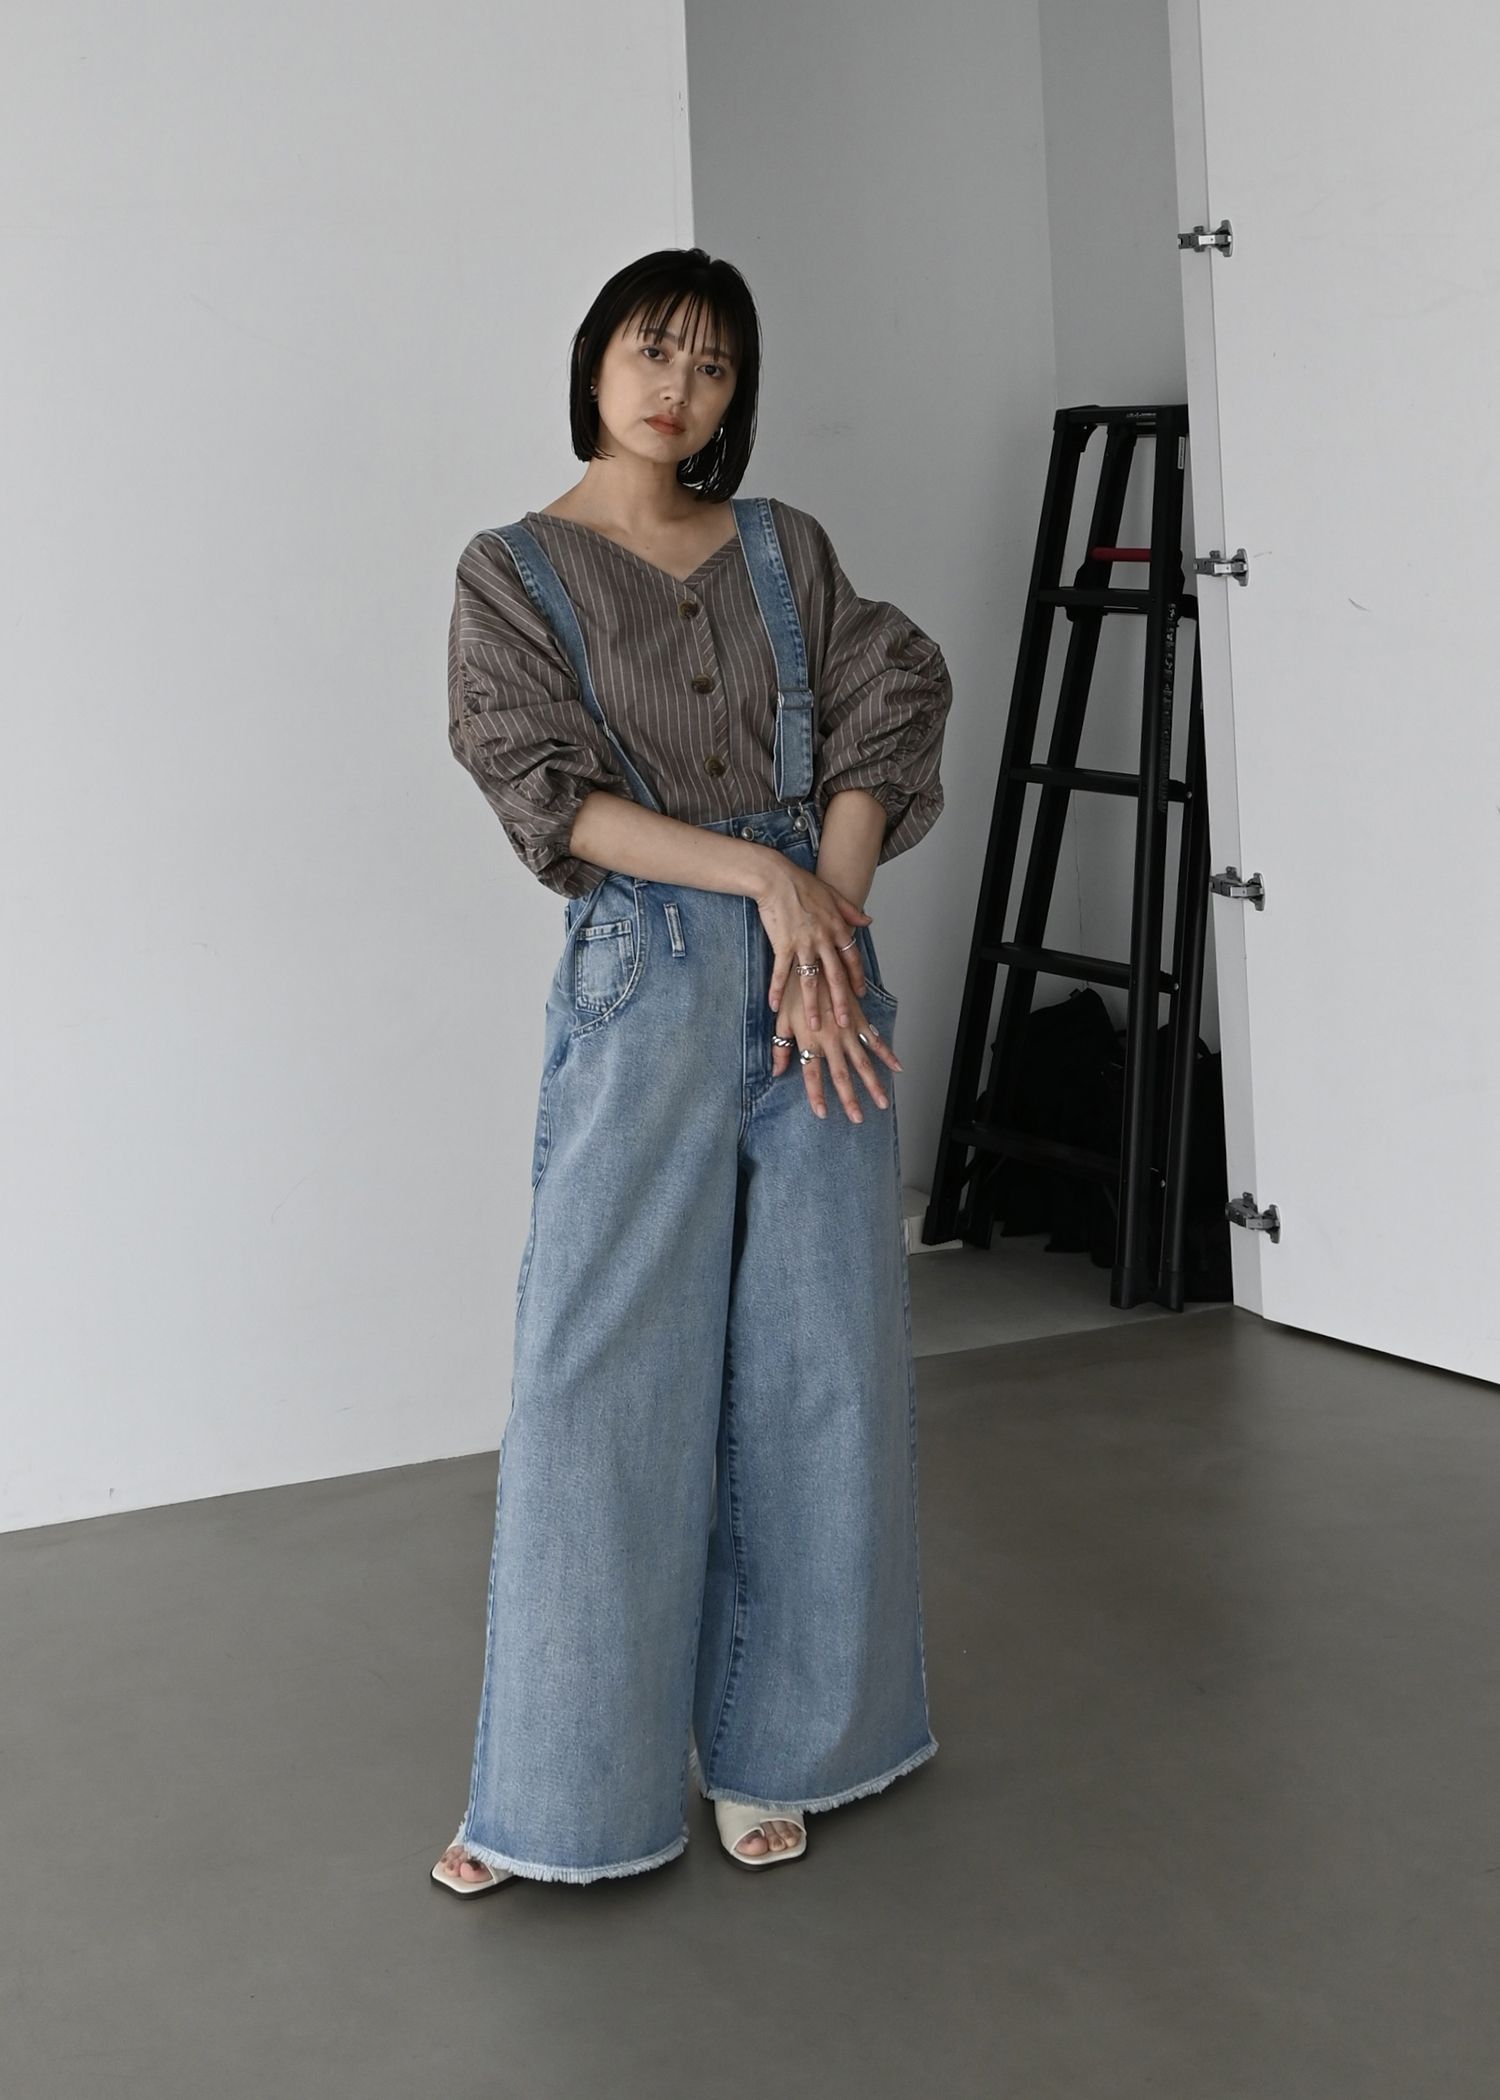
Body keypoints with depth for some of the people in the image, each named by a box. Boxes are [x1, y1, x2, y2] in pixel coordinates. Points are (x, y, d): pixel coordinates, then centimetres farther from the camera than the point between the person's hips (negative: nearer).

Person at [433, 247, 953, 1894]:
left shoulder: (784, 548, 13)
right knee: (602, 1375, -3)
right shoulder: (513, 572, 4)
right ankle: (553, 1792, 10)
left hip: (816, 960, 3)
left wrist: (825, 916, -12)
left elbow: (889, 713, 2)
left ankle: (771, 1747, 20)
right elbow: (547, 796, -8)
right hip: (642, 983, -3)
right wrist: (762, 873, -16)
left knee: (817, 1363, 5)